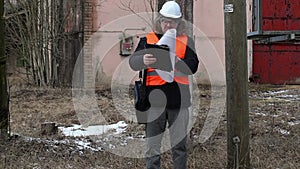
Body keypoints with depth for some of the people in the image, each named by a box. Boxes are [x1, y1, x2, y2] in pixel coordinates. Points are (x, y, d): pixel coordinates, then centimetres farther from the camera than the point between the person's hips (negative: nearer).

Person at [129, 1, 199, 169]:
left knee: (180, 145, 8)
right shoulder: (148, 39, 7)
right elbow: (133, 62, -6)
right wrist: (143, 60, -30)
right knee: (153, 146, 2)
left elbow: (192, 67, -5)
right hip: (154, 99, 0)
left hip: (179, 100, 1)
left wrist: (177, 61, -25)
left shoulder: (187, 41, 8)